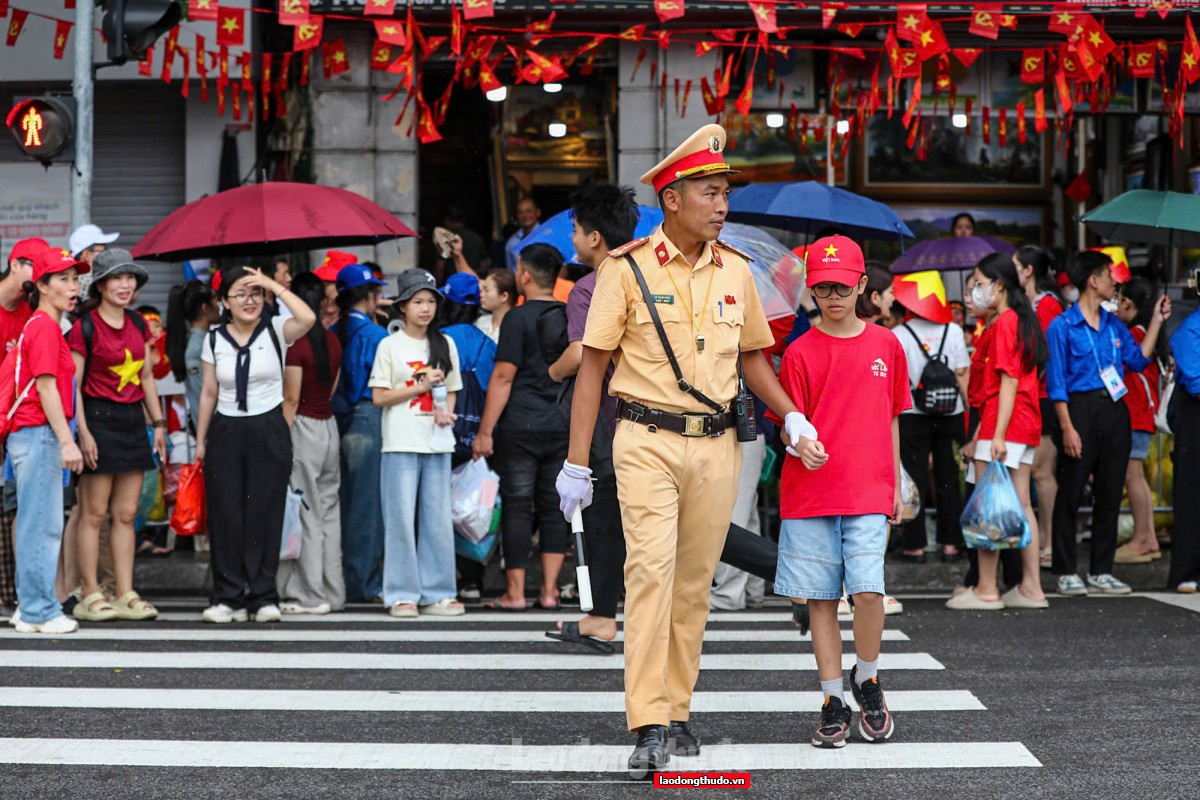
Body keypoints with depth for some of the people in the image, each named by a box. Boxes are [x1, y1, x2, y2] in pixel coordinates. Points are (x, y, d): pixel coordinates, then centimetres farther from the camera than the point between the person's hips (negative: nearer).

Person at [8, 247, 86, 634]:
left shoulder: (42, 326, 18)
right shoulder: (45, 326, -11)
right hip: (39, 433, -10)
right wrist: (67, 441, -18)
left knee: (37, 525, 12)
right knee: (42, 524, -6)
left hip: (37, 437, 10)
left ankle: (32, 608, 17)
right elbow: (46, 387, -17)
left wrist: (63, 439, 16)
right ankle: (39, 612, -3)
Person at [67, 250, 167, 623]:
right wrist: (83, 432, -15)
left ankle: (126, 595, 10)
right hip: (99, 418, -6)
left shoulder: (138, 324, 12)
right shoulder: (85, 326, -8)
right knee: (94, 513, -3)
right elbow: (73, 384, -10)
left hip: (133, 420, 6)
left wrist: (158, 423, 15)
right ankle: (90, 596, 2)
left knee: (126, 514, 7)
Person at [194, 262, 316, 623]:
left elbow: (307, 318, -23)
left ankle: (263, 596, 8)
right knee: (226, 515, 1)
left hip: (269, 432, -2)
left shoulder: (275, 331, -1)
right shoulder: (214, 339, 6)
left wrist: (272, 284, -16)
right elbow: (209, 394, 11)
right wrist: (200, 440, 10)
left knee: (265, 514, 0)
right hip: (227, 432, 2)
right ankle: (229, 597, 7)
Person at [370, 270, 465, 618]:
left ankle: (436, 593, 10)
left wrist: (447, 412, -3)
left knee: (438, 519, 4)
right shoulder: (390, 346, 0)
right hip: (401, 443, -3)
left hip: (437, 443, 3)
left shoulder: (445, 344, 11)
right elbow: (379, 396, -2)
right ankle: (402, 594, 3)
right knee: (401, 518, -3)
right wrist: (420, 387, -9)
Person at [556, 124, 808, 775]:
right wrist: (577, 463, -5)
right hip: (647, 442, -4)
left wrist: (789, 414, 4)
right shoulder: (628, 269, -4)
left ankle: (677, 713, 20)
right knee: (651, 569, -15)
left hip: (717, 446, 4)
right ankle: (649, 727, -15)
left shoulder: (735, 271, 9)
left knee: (694, 583, 8)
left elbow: (752, 356, 21)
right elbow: (592, 366, -2)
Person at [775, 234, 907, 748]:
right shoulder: (801, 353, 2)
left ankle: (866, 679, 12)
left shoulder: (885, 345, 8)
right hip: (809, 494, 0)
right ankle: (834, 703, 13)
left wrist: (895, 487, 17)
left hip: (868, 495, 0)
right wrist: (800, 443, -22)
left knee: (868, 590, -14)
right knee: (821, 600, 3)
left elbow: (890, 420, 16)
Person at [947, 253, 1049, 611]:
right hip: (1027, 423, 9)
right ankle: (1032, 587, 12)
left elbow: (1009, 381, -18)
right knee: (1021, 505, 10)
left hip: (1005, 423, -9)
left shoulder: (1004, 323, -11)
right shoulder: (1024, 320, 16)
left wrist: (997, 434, -21)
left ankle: (986, 590, -4)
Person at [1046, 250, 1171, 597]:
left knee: (1110, 492, 8)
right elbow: (1056, 382, -8)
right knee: (1071, 493, -2)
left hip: (1114, 411, 6)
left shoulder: (1113, 325, 14)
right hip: (1081, 409, -6)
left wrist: (1156, 321, 14)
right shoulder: (1062, 326, -5)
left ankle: (1101, 571, 16)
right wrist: (1067, 427, -15)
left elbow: (1138, 360, 16)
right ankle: (1066, 572, 5)